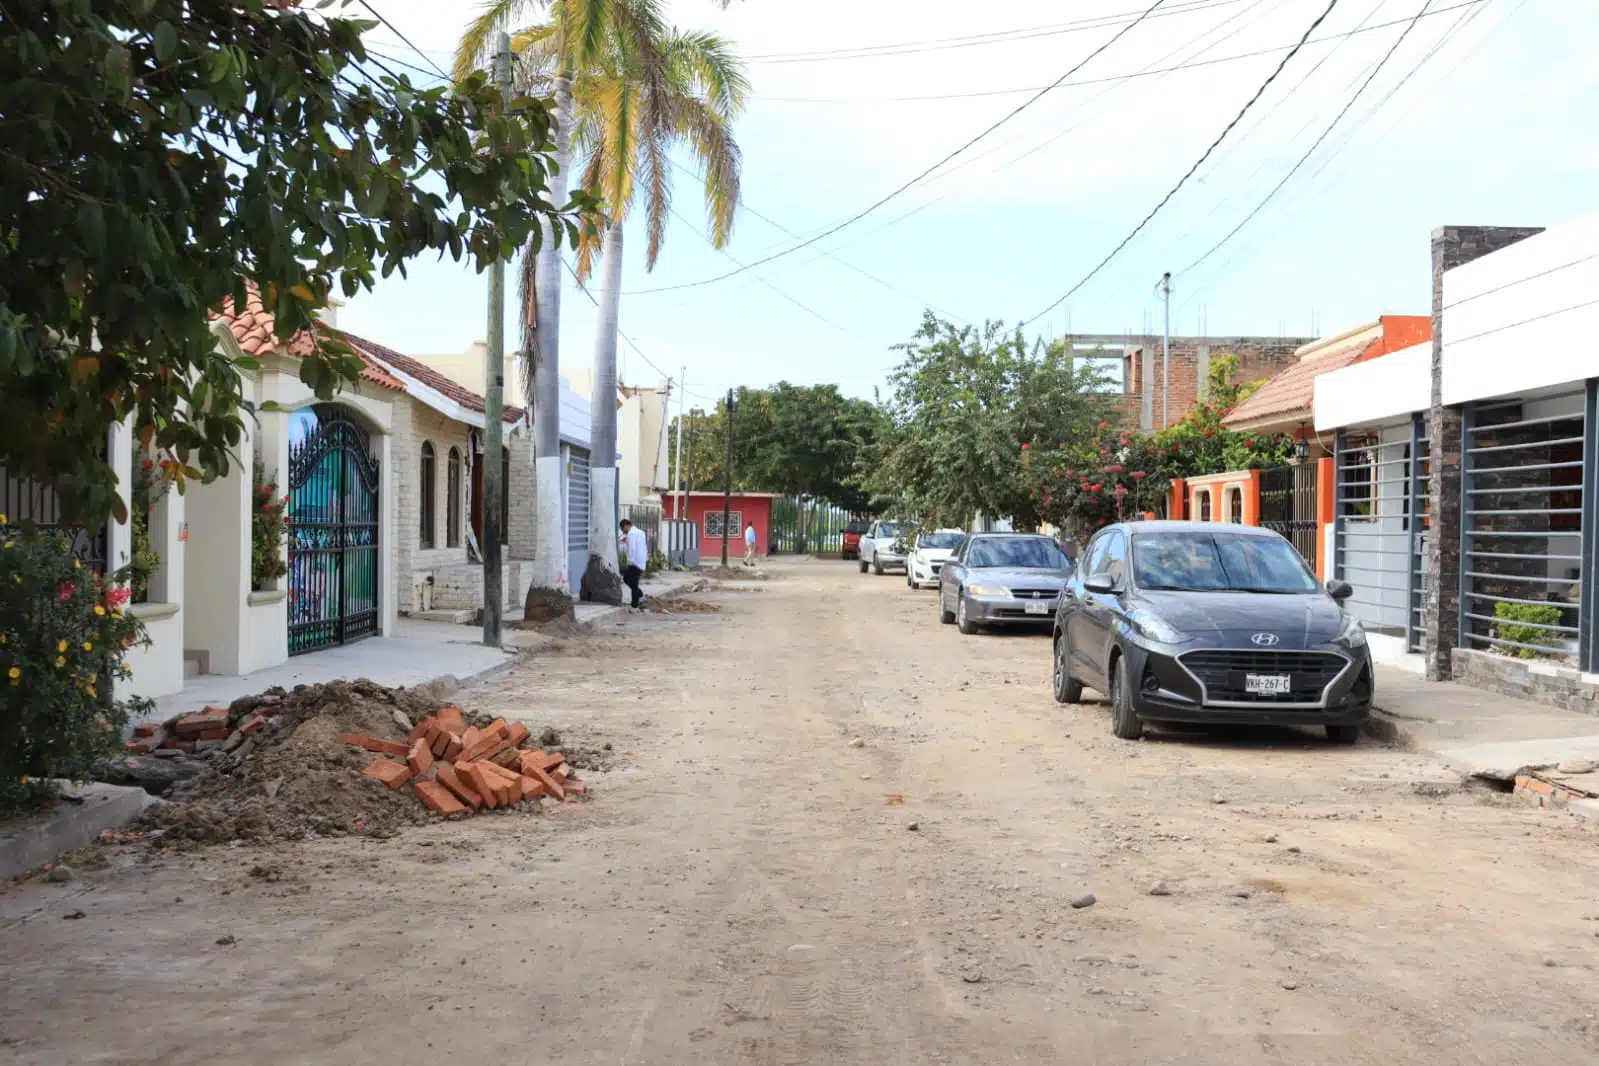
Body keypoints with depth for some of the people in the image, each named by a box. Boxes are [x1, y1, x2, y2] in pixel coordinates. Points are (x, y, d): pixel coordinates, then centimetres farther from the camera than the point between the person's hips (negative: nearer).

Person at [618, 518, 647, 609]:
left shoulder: (631, 533, -12)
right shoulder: (640, 532, 18)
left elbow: (632, 548, -20)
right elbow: (645, 548, 21)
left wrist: (629, 562, -17)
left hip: (634, 563, -10)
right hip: (642, 563, 10)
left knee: (633, 585, -3)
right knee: (626, 578, 19)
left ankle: (634, 606, 0)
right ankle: (641, 596, 14)